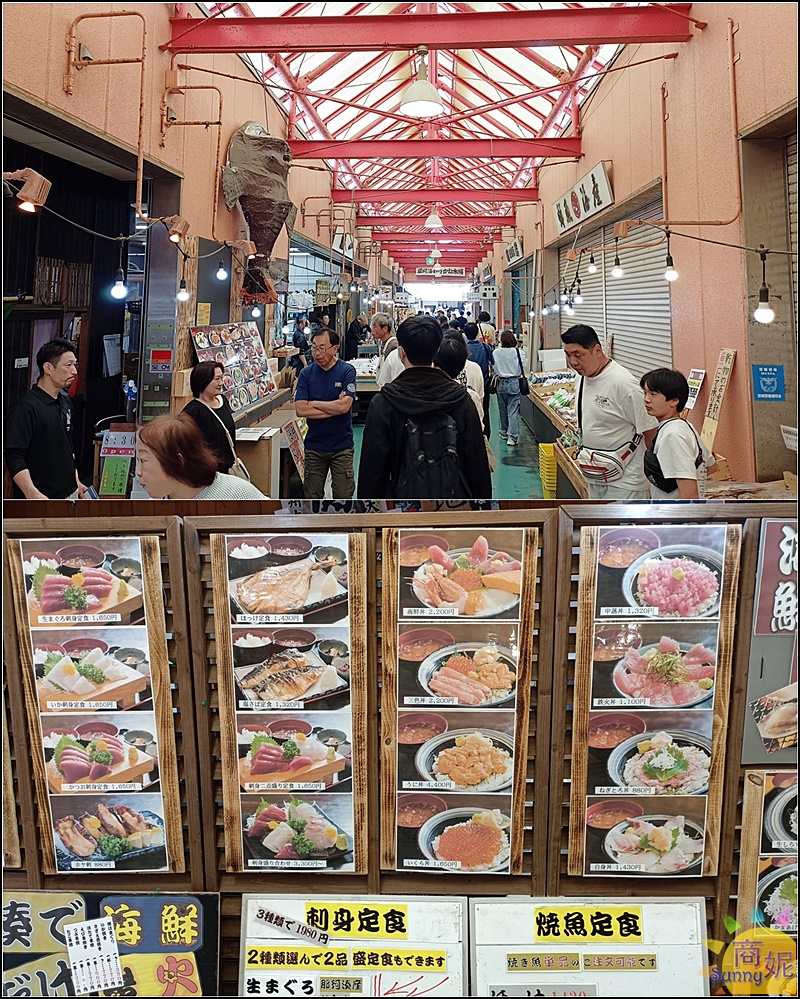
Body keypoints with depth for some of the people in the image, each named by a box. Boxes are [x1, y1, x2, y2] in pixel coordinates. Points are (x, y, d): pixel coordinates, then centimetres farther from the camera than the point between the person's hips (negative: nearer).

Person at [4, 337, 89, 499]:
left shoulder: (64, 402, 10)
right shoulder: (27, 408, -16)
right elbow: (14, 458, -21)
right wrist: (32, 494, -31)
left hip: (70, 493, 8)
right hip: (41, 498, -8)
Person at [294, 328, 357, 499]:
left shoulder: (347, 371, -5)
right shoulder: (306, 374, 1)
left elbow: (344, 406, -17)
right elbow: (300, 410, -10)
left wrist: (313, 404, -8)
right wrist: (334, 407, -13)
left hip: (342, 446, -2)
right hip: (314, 445, 2)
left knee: (343, 495, 3)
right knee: (312, 496, 8)